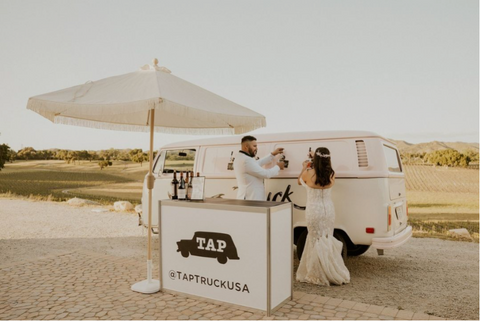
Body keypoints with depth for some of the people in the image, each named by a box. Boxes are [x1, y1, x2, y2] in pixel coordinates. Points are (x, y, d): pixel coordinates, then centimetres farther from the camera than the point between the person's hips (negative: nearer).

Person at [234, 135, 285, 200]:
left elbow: (257, 163, 25)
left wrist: (272, 154, 28)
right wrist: (278, 167, 3)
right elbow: (266, 174, -15)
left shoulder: (239, 158, 13)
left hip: (245, 197, 11)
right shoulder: (246, 160, -20)